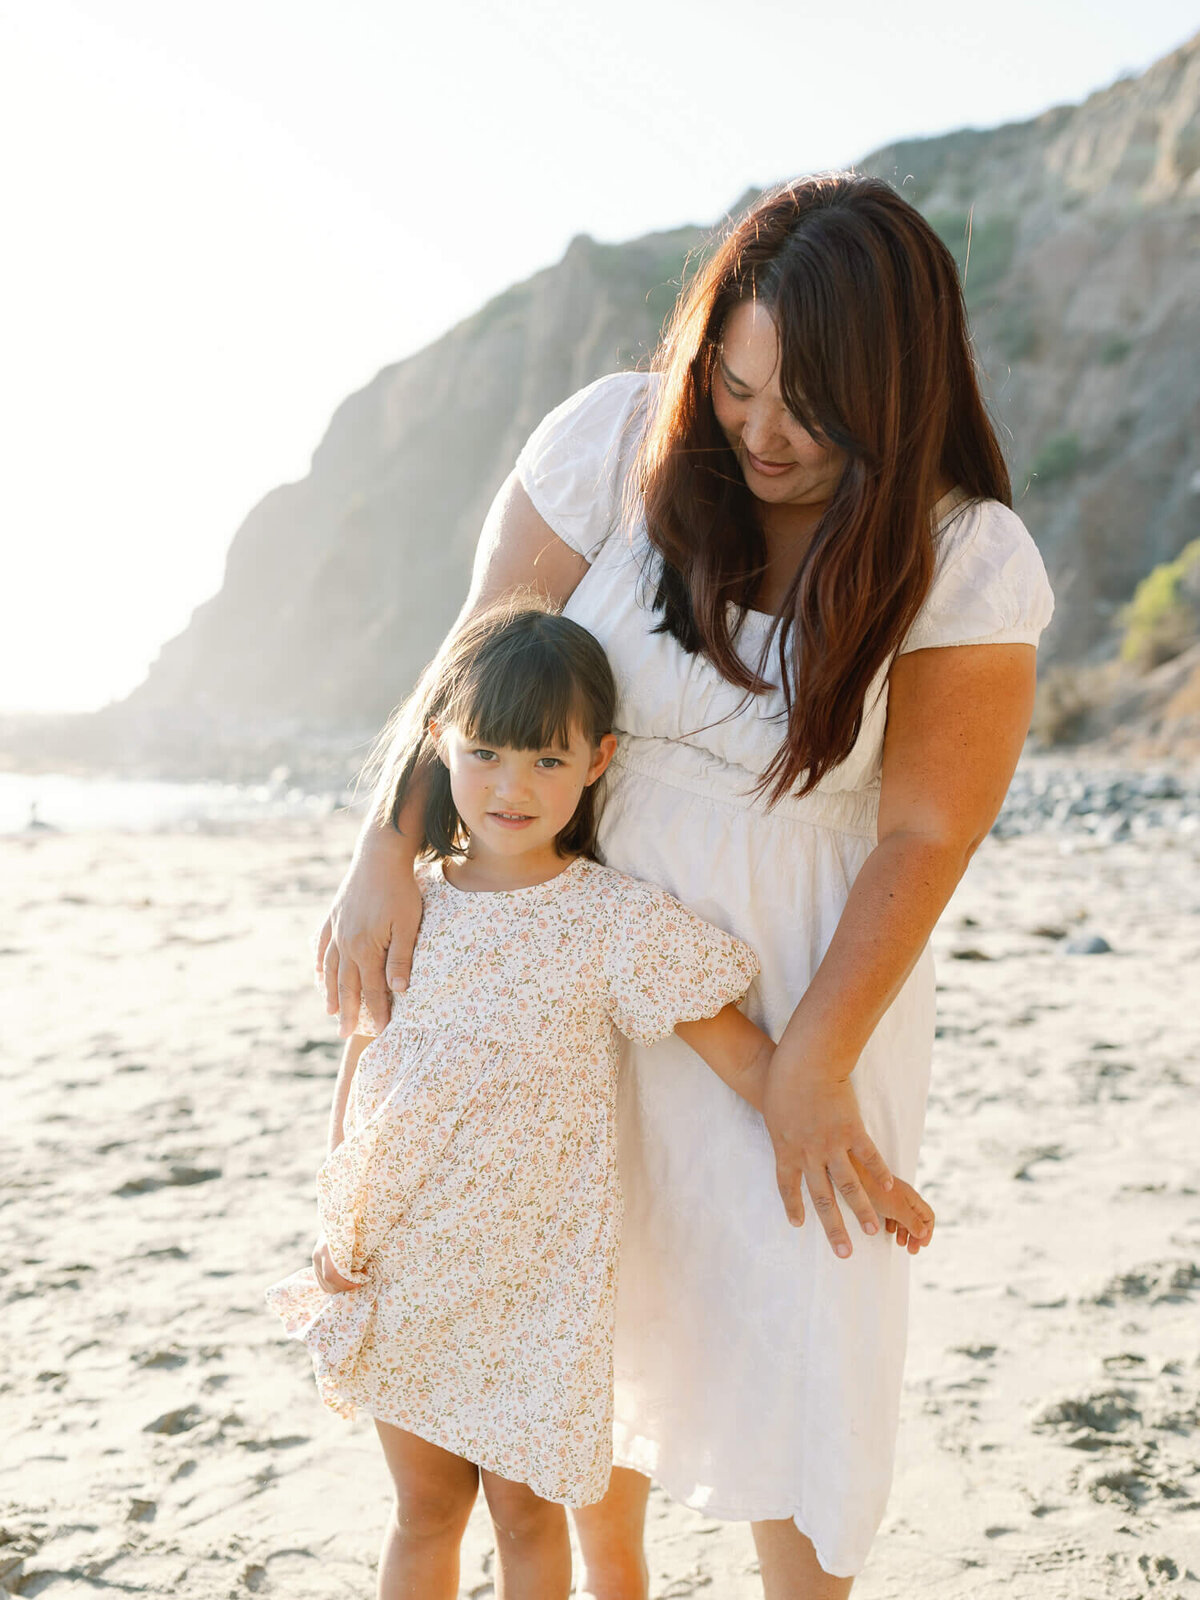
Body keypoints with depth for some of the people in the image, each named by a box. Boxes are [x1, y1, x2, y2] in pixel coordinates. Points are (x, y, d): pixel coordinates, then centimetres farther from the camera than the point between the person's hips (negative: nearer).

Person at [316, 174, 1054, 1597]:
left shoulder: (968, 564, -18)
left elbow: (925, 837, -15)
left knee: (790, 1315, 2)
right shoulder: (615, 442, -14)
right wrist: (387, 853, -17)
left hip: (808, 981, -2)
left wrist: (811, 1067, -15)